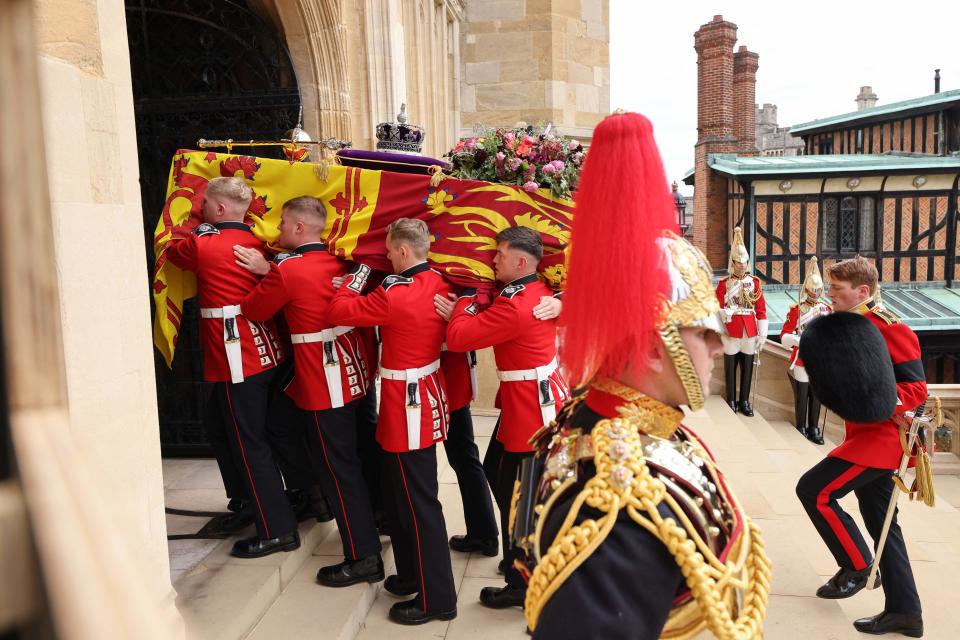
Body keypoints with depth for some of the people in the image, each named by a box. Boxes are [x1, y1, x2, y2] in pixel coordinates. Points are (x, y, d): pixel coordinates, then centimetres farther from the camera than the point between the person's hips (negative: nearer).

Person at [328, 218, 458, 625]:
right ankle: (413, 575, 37)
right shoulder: (437, 284, 2)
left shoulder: (396, 296, -23)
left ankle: (437, 598, 15)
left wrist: (358, 275, 0)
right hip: (426, 395, 9)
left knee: (418, 504, 2)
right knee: (402, 494, 22)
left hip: (408, 405, -9)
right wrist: (373, 282, 8)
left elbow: (341, 311, -13)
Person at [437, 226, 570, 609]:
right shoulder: (539, 292, 5)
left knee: (517, 496, 2)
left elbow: (457, 338, -22)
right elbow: (488, 327, 10)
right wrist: (462, 312, -6)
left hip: (530, 407, -10)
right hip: (538, 398, 10)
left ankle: (522, 585, 19)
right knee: (497, 471, 23)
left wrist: (465, 300, -7)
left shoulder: (514, 306, -26)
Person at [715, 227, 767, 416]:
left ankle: (744, 401, 19)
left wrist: (762, 335, 1)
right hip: (731, 334, -2)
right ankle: (731, 402, 17)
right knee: (730, 369, 6)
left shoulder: (755, 282, 5)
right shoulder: (723, 284, -1)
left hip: (750, 333, 2)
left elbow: (761, 310, 4)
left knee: (747, 369, 8)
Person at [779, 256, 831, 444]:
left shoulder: (827, 309, 6)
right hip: (801, 360, -3)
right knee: (801, 396, 5)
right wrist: (798, 340, -28)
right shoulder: (796, 310, -6)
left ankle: (814, 428, 19)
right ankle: (801, 428, 18)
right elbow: (784, 336, -10)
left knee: (816, 396, 8)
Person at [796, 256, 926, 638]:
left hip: (881, 437, -9)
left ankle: (857, 565, 7)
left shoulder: (889, 329, -15)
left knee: (813, 491, -11)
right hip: (865, 436, 9)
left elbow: (916, 387, -17)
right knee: (881, 523, 13)